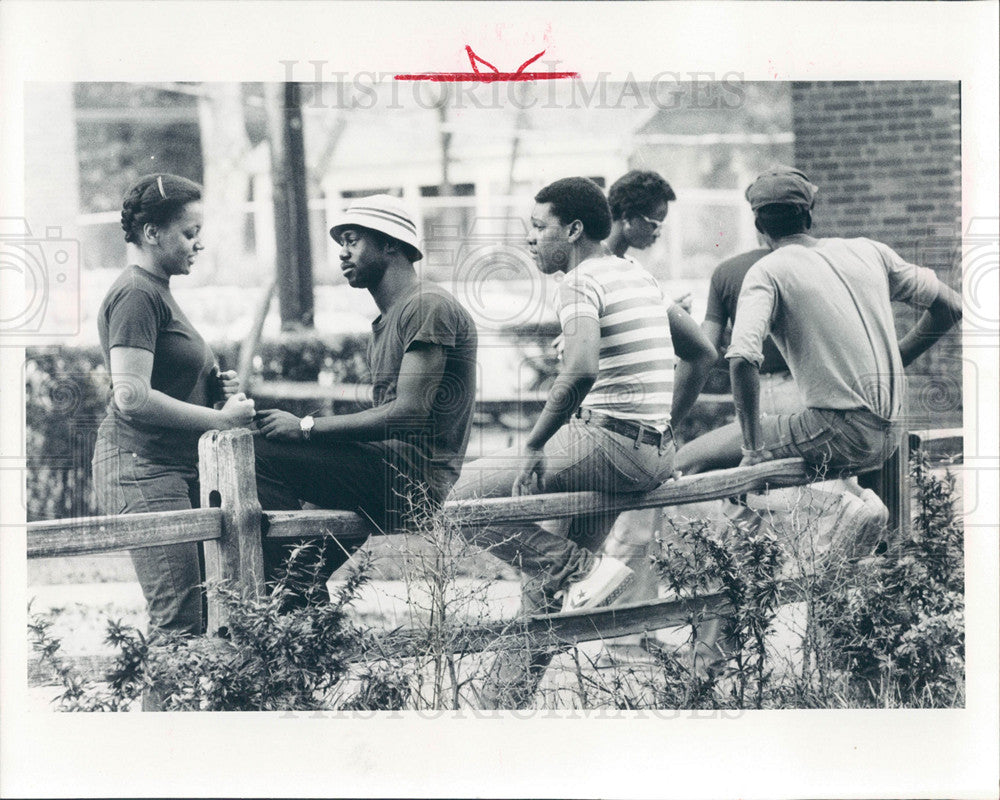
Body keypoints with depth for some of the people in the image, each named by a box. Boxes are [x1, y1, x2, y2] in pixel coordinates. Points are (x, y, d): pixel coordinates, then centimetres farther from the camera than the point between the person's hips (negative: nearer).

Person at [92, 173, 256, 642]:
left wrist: (215, 387, 12)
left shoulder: (157, 292, 22)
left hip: (176, 469, 10)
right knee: (180, 624, -15)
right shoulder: (136, 295, -10)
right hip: (143, 467, -10)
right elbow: (132, 397, -20)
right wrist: (221, 419, -16)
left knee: (202, 615, 3)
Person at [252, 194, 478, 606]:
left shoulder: (429, 306, -9)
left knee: (260, 457, -20)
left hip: (413, 482, -11)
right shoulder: (385, 323, 24)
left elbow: (409, 412, -20)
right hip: (386, 473, 11)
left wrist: (306, 428, -17)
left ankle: (297, 605, -19)